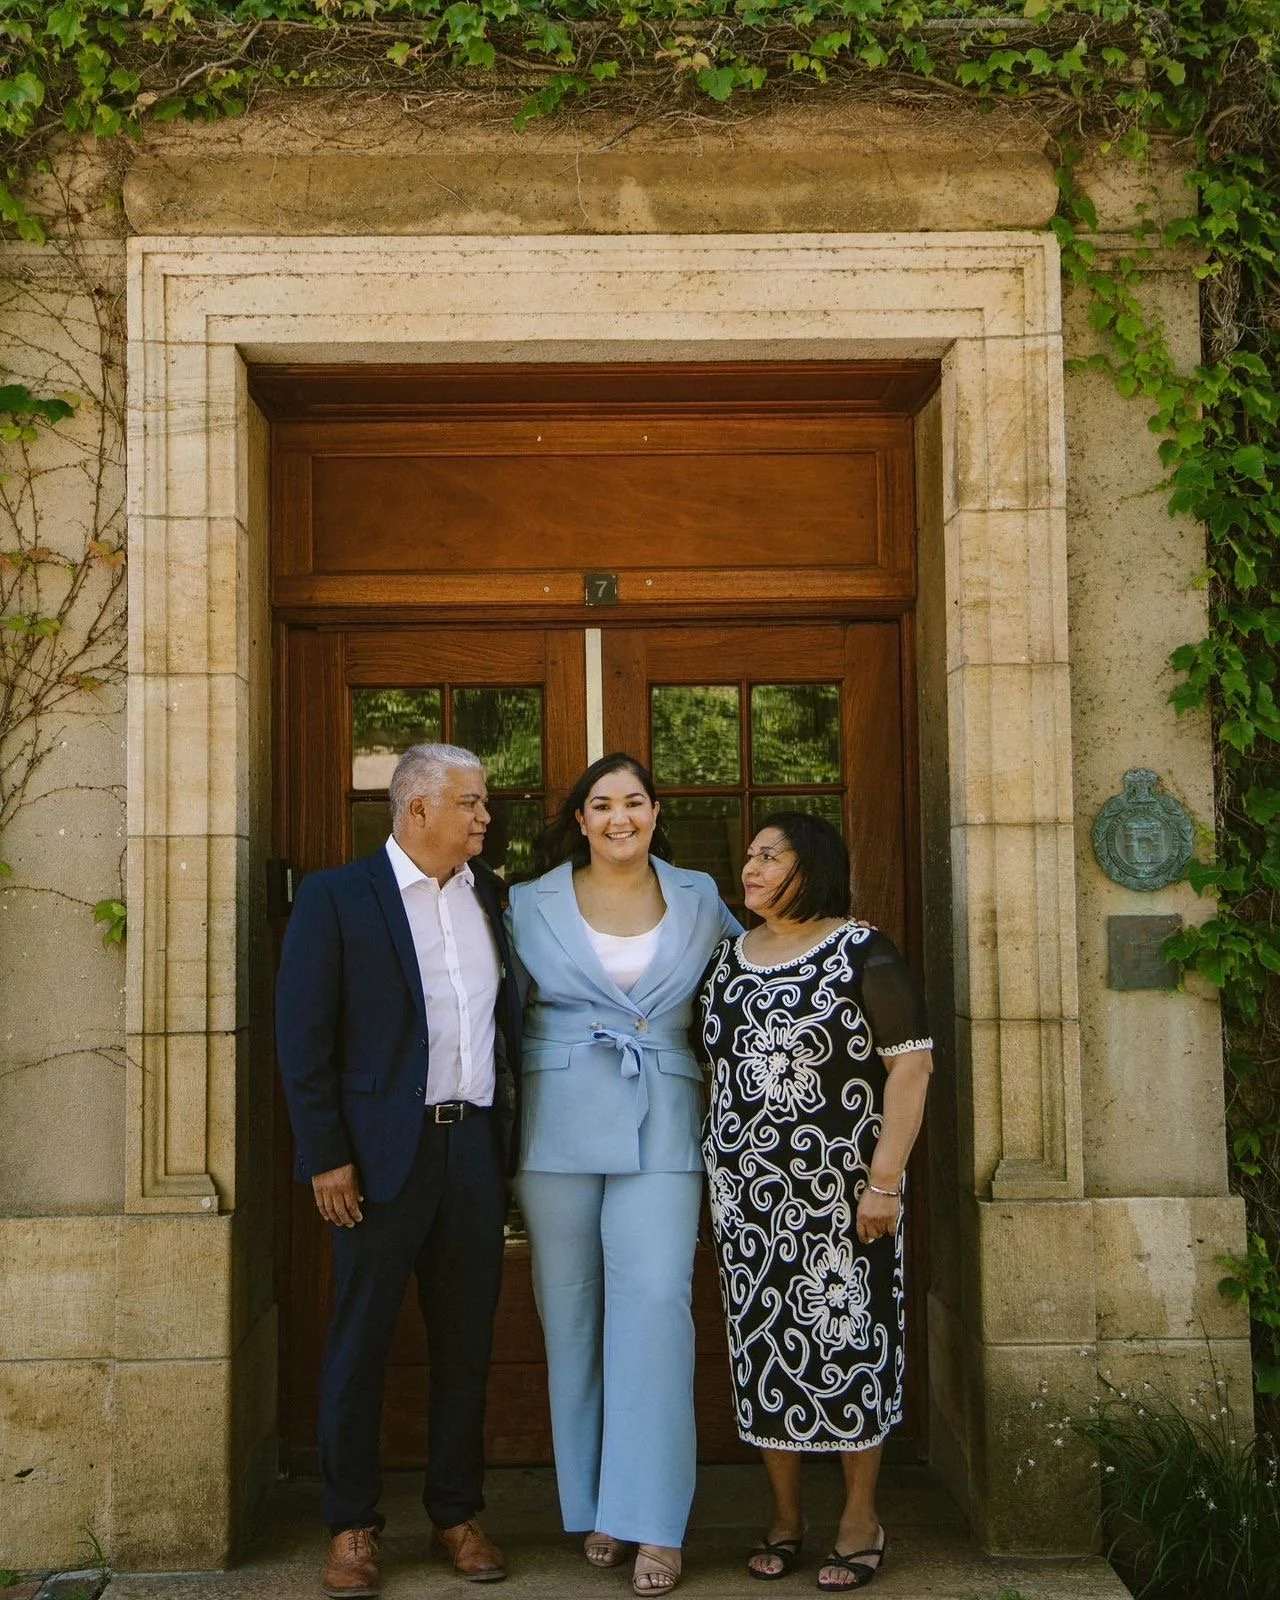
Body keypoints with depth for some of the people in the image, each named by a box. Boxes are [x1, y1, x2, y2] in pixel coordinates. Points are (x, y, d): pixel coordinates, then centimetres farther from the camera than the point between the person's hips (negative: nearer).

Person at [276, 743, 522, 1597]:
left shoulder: (489, 894, 10)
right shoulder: (336, 897, -5)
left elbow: (509, 1012, 14)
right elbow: (303, 1037, -6)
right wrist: (326, 1157, -10)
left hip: (475, 1146, 4)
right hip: (385, 1152, -4)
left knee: (467, 1338, 11)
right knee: (361, 1340, 6)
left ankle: (458, 1512, 25)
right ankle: (352, 1525, 20)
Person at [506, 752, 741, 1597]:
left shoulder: (699, 900, 9)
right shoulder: (532, 905, 6)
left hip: (662, 1129, 0)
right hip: (560, 1128, 1)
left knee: (655, 1303, -10)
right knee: (572, 1311, 5)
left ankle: (654, 1523, -4)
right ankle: (594, 1505, 18)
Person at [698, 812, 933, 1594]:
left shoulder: (863, 955, -7)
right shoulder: (729, 959, 11)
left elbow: (911, 1064, -10)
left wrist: (885, 1178, -15)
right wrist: (714, 1171, 13)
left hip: (839, 1187, -5)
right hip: (746, 1191, 5)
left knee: (847, 1338, 0)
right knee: (764, 1343, 8)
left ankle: (862, 1516, 15)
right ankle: (785, 1516, 21)